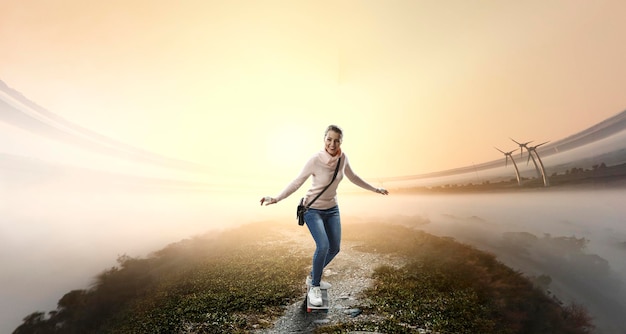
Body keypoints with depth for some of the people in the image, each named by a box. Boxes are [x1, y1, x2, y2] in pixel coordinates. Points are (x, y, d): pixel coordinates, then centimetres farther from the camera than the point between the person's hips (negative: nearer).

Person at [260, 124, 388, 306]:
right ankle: (314, 288, 6)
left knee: (334, 248, 9)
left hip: (332, 209, 6)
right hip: (313, 210, -5)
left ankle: (313, 277, 34)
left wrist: (375, 189, 15)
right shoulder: (315, 160, -25)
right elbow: (297, 182, -17)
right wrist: (276, 198, -24)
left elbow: (353, 177, 7)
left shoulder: (343, 158, -10)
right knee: (323, 246, -20)